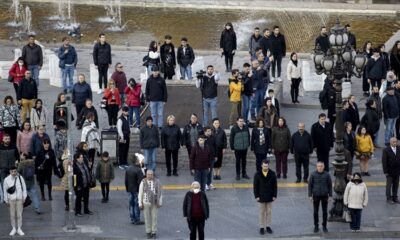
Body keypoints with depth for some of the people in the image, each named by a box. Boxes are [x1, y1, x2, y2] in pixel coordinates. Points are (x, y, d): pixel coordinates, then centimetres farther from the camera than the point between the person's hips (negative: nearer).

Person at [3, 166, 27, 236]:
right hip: (11, 199, 0)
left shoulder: (20, 178, -6)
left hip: (19, 199, 0)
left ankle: (19, 229, 17)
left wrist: (24, 197, 2)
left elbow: (24, 188, 4)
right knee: (12, 215, 7)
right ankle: (14, 228, 19)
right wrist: (6, 201, 3)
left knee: (19, 214, 5)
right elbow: (5, 190, 2)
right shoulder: (7, 180, -6)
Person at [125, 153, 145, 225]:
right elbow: (140, 182, -21)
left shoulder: (128, 169, 4)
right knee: (137, 205, 1)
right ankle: (137, 220, 6)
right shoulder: (138, 170, -21)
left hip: (130, 190, 7)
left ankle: (132, 219, 21)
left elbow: (126, 180, 11)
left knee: (131, 204, 14)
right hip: (136, 191, -7)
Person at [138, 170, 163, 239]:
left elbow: (160, 192, 4)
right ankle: (148, 232, 19)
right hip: (146, 203, 0)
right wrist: (140, 204, -1)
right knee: (147, 218, 7)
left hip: (155, 203, 0)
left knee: (154, 217, 4)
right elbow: (140, 193, 1)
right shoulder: (143, 182, -4)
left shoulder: (157, 181, -2)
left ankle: (154, 232, 15)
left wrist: (160, 202, 1)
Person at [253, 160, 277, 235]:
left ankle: (268, 226, 22)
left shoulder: (272, 174, -6)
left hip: (270, 196, 1)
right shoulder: (257, 174, -9)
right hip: (261, 197, -1)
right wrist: (256, 196, -8)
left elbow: (275, 186, 0)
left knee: (269, 212, 10)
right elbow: (255, 186, -4)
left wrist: (274, 195, -3)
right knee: (262, 212, 7)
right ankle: (262, 227, 14)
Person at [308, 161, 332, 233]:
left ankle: (324, 226, 18)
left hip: (324, 196, 0)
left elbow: (330, 185, 1)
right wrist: (310, 196, -4)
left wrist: (330, 195, -1)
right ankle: (316, 226, 17)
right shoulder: (313, 175, -5)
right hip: (316, 196, 0)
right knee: (315, 212, 6)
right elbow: (310, 185, -1)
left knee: (325, 212, 5)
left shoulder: (327, 175, -5)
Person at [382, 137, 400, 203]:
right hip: (390, 172, -3)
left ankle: (395, 197, 18)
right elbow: (384, 162, -9)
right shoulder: (386, 150, -8)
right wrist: (385, 172, -13)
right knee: (389, 185, 4)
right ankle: (389, 198, 12)